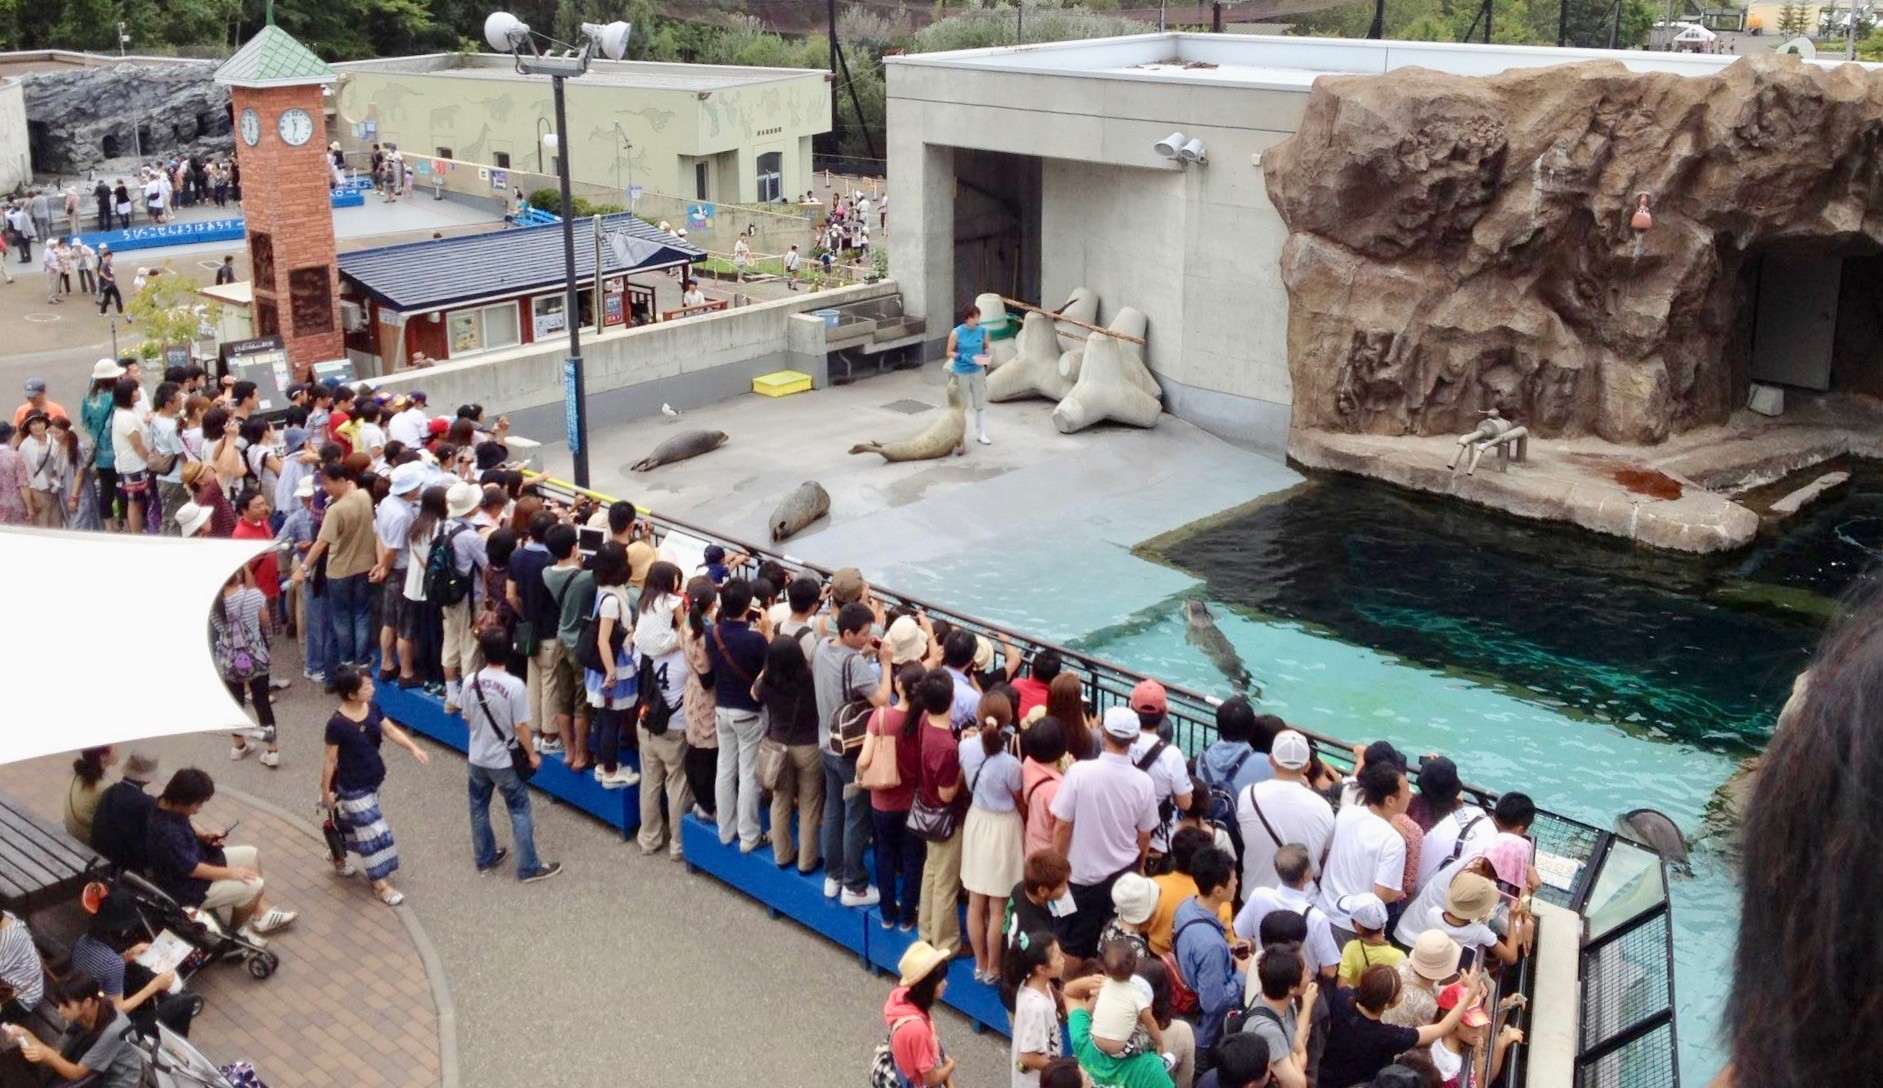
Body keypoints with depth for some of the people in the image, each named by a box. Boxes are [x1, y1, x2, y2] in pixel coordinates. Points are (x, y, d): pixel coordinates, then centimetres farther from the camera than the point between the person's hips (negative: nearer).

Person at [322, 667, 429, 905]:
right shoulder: (337, 724, -27)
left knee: (350, 822, 26)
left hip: (373, 780, 7)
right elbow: (330, 760, -17)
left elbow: (391, 730, 2)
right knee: (373, 833, 0)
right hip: (353, 788, -7)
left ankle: (338, 856, 52)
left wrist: (413, 747, -13)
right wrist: (325, 792, -9)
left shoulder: (372, 708, -8)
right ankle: (380, 883, 13)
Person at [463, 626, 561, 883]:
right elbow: (521, 727, -18)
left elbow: (467, 718, 4)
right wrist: (532, 755, -2)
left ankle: (484, 857, 36)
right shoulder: (515, 686, -24)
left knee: (479, 808, 21)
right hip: (504, 761, -5)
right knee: (520, 812, 7)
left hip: (477, 758, 5)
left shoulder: (470, 681, -9)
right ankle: (529, 867, 13)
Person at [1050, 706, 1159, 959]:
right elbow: (1145, 836, 2)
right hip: (1124, 876, 2)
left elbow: (1062, 826, -13)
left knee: (1076, 947, 13)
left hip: (1083, 874, -1)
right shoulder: (1143, 783, -12)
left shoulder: (1080, 772, -20)